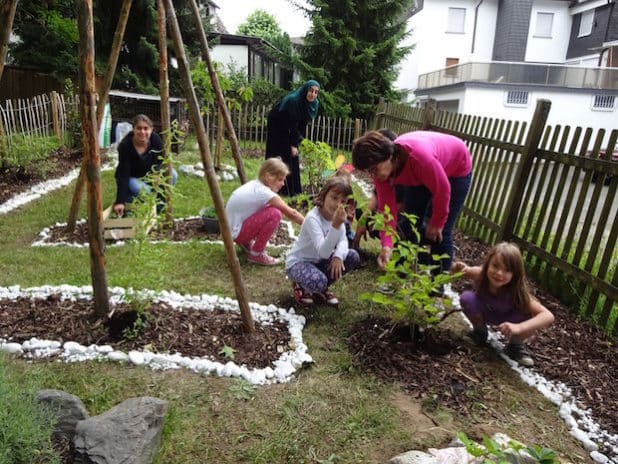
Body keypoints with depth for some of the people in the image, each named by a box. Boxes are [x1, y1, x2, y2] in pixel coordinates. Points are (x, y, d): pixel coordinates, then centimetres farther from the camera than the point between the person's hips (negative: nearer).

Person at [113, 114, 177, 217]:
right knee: (136, 187, -38)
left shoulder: (155, 139, -19)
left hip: (149, 175, 4)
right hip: (131, 178, -3)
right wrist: (120, 201, -38)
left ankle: (159, 200, -1)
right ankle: (129, 198, -2)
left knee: (172, 175, -23)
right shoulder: (125, 146, -29)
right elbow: (123, 175, -31)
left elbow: (162, 160, -6)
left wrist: (156, 172, -30)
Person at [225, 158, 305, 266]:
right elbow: (291, 213, -15)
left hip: (232, 226, 9)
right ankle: (256, 254, -7)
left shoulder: (255, 185, 3)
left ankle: (247, 243, 20)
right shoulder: (263, 192, -22)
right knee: (274, 214, -21)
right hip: (235, 233, -9)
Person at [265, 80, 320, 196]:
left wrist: (296, 143, -9)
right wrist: (293, 144, -23)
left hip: (288, 128, 7)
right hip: (276, 125, -7)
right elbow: (292, 125, -28)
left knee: (293, 156, 5)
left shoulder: (314, 104, -10)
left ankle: (294, 189, 12)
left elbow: (303, 124, -6)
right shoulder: (293, 100, -32)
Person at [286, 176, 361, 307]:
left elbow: (343, 241, -10)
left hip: (319, 261, 7)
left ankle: (321, 289, 6)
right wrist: (335, 226, -47)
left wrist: (338, 256, -31)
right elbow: (323, 252, -37)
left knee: (353, 257, -8)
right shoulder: (312, 218, -28)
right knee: (318, 282, -36)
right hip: (298, 262, -7)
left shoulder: (338, 215, -6)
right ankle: (300, 285, 2)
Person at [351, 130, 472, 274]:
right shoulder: (380, 169, -24)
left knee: (440, 232, -7)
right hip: (421, 176, 6)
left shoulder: (418, 156, -44)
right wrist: (386, 245, -35)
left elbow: (442, 189, -30)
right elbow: (387, 208, -23)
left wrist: (437, 223, -16)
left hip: (456, 169, -5)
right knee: (410, 223, 5)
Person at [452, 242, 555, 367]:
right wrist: (458, 267, -42)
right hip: (485, 313, 2)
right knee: (467, 298, -29)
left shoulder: (516, 292, -36)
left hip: (507, 319, -1)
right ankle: (480, 330, 1)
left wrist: (518, 327, -55)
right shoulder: (481, 275, -33)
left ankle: (515, 345, 2)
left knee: (531, 324, -32)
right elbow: (456, 270, -16)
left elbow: (548, 316, -41)